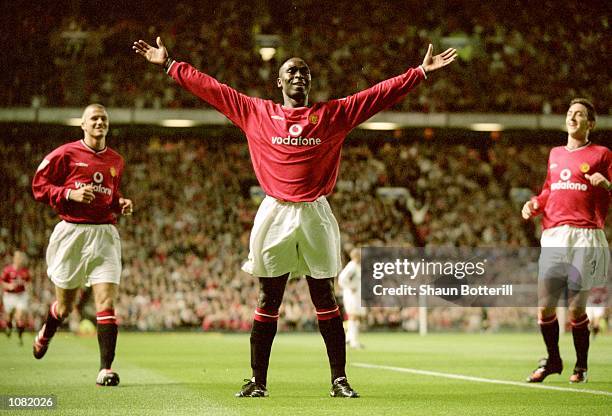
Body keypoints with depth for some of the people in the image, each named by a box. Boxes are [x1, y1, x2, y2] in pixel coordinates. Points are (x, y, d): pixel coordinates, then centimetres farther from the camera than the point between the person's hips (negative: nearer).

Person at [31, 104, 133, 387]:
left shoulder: (116, 161, 11)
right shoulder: (66, 154, -2)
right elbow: (39, 186, -2)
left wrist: (121, 204, 4)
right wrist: (70, 194, -16)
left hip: (105, 234, 2)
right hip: (71, 233, -2)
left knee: (106, 301, -13)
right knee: (65, 305, 11)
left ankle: (106, 369, -14)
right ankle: (45, 335, 46)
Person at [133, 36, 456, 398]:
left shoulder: (333, 114, 8)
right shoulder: (256, 112, 9)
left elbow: (382, 93, 8)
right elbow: (210, 88, 11)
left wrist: (421, 71, 4)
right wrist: (169, 64, 11)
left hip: (316, 215, 0)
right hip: (274, 214, 0)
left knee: (326, 302, 3)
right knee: (268, 302, 4)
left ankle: (340, 380, 6)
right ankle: (258, 381, 9)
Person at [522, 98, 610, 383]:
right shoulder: (555, 154, 21)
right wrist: (534, 204, 11)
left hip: (585, 237, -4)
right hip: (553, 236, 4)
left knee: (576, 310, -5)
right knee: (544, 307, 0)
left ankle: (581, 366, 13)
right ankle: (552, 360, 19)